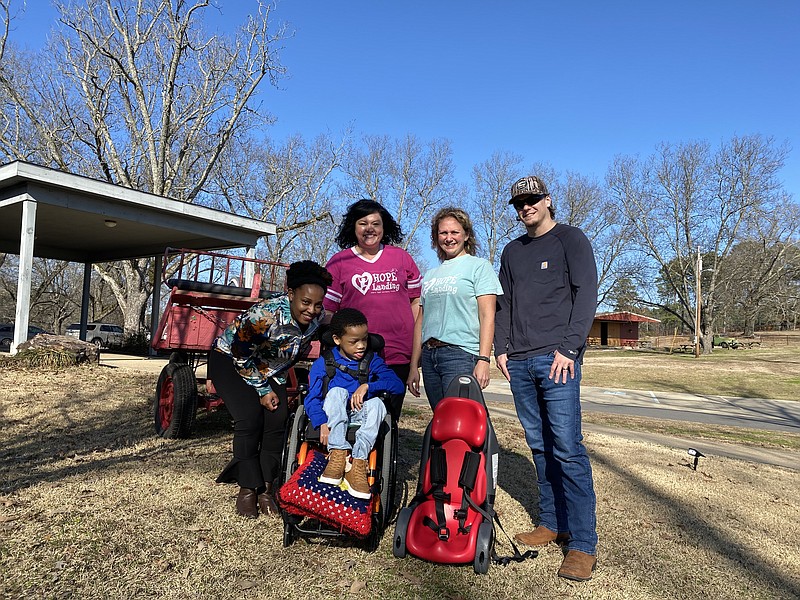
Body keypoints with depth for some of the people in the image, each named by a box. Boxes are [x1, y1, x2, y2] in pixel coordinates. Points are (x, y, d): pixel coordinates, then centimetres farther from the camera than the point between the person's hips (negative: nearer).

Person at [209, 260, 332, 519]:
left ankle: (266, 487, 3)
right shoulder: (266, 314, -36)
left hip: (270, 368, 5)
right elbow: (241, 356, -22)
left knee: (278, 419, -11)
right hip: (230, 359, -5)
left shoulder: (318, 317, -17)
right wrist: (263, 391, -15)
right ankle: (248, 489, -5)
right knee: (250, 417, -21)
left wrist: (277, 384, 4)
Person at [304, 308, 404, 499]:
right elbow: (312, 399, -7)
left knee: (376, 403, -29)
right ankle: (338, 453, -37)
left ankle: (358, 462, -35)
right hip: (333, 419, -1)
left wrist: (368, 386, -20)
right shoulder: (323, 363, 2)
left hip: (360, 418, 1)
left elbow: (398, 385, -6)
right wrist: (322, 424, -25)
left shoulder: (372, 361, 6)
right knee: (337, 391, -29)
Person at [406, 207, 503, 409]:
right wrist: (414, 366, 15)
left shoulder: (479, 266, 4)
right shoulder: (430, 275, 20)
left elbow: (487, 316, -5)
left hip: (461, 354, -5)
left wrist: (483, 360, -14)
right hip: (429, 355, 6)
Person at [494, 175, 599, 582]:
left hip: (556, 360, -5)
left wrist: (568, 349, -13)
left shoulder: (570, 239, 4)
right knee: (540, 446, 9)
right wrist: (501, 347, 7)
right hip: (519, 362, 6)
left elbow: (586, 296, -5)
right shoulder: (512, 251, 20)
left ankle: (582, 543, 0)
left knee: (567, 448, -8)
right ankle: (552, 523, 20)